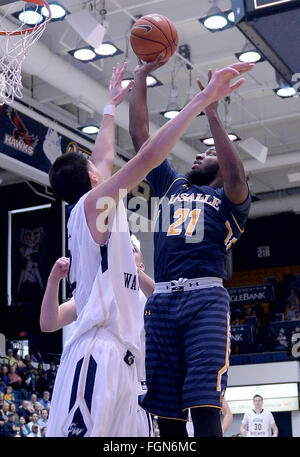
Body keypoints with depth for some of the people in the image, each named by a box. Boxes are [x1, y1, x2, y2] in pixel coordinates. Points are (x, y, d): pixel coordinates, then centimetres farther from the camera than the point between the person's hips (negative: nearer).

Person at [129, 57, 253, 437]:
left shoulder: (229, 200, 12)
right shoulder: (172, 186, 26)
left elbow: (237, 179, -13)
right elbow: (140, 136, 23)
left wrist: (212, 115, -16)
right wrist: (141, 76, 19)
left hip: (205, 298, -5)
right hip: (162, 299, 5)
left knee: (203, 405, -16)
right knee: (166, 410, 2)